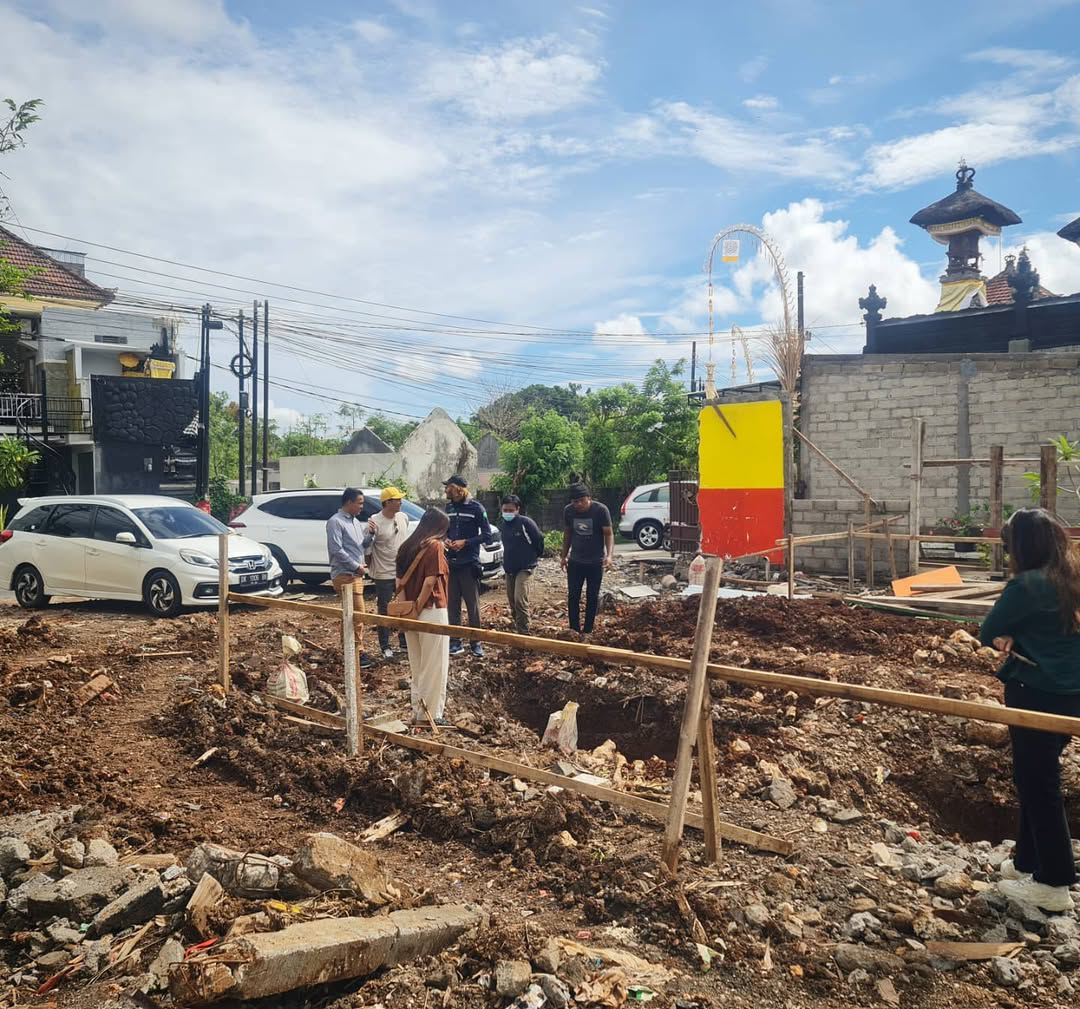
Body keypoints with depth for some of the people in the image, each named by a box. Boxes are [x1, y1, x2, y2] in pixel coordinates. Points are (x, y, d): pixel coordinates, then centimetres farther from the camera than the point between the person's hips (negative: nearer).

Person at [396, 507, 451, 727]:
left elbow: (400, 582, 7)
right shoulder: (434, 546, -11)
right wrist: (418, 608, -9)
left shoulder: (406, 547, 10)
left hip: (410, 614, 7)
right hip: (431, 611, -7)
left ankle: (418, 713, 23)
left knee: (417, 667, 16)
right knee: (435, 667, 4)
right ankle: (431, 715, 9)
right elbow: (430, 582, -18)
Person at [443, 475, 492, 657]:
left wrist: (465, 542, -15)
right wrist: (445, 539, -3)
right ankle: (455, 641, 16)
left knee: (473, 605, 0)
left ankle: (476, 642, 9)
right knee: (452, 605, 8)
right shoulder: (448, 507, 8)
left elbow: (487, 535, -6)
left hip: (469, 564, -5)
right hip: (450, 562, 5)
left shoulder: (475, 507, -7)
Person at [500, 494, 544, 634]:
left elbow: (539, 538, -7)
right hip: (509, 568, 7)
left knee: (520, 600, -18)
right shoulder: (504, 524, 8)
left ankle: (524, 633, -12)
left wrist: (537, 555, 6)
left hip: (525, 568, -7)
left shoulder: (525, 522, -14)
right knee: (512, 601, 12)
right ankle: (517, 628, 26)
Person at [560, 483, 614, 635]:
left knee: (592, 597, 8)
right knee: (573, 596, 2)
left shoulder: (601, 510, -17)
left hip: (595, 562, -2)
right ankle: (574, 629, 12)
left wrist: (609, 555, -30)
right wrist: (564, 556, 12)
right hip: (575, 561, 2)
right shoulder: (568, 511, -6)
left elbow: (609, 534, -15)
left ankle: (588, 630, 19)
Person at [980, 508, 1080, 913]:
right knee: (1037, 780, 19)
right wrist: (1018, 636, -2)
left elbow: (987, 632, -11)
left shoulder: (1027, 584, -19)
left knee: (1037, 785, 4)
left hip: (1038, 696, -8)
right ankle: (1029, 862, 31)